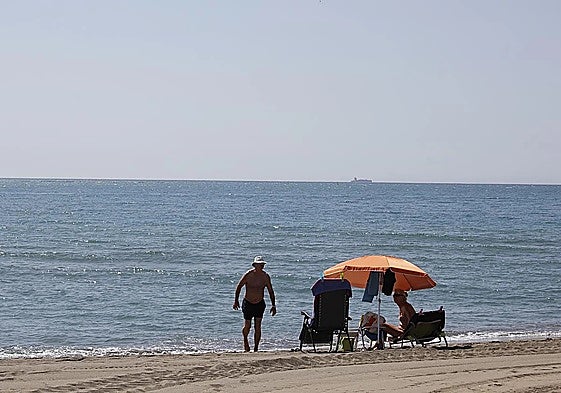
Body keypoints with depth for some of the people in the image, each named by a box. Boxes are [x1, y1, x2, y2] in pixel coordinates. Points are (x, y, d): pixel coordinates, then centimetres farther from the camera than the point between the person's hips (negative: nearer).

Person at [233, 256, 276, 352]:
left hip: (260, 304, 2)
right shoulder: (248, 275, -13)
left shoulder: (265, 276, -5)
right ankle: (245, 340, 31)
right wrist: (236, 300, -7)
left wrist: (273, 305, -1)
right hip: (248, 303, -2)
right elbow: (239, 287, -3)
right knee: (247, 326, -1)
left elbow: (271, 291, 3)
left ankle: (256, 348, 3)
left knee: (258, 327, -4)